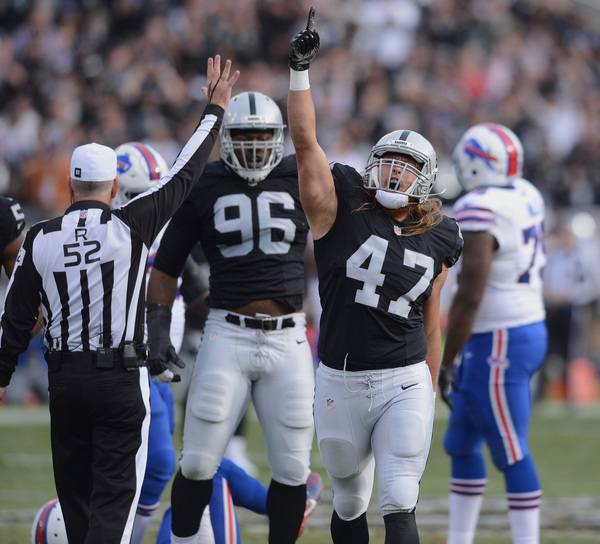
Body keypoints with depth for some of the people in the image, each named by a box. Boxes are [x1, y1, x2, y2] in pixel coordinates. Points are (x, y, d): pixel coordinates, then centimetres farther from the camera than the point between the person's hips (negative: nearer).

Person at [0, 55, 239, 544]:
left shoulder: (40, 240, 0)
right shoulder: (131, 228, -9)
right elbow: (183, 178, 0)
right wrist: (215, 110, 11)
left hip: (65, 376, 3)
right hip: (122, 379, -3)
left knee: (76, 489, 14)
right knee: (114, 491, -3)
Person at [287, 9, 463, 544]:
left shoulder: (437, 239, 6)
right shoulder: (342, 207, -2)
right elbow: (305, 142, -12)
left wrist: (431, 393, 16)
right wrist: (300, 68, -15)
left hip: (405, 384, 0)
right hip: (341, 382, 0)